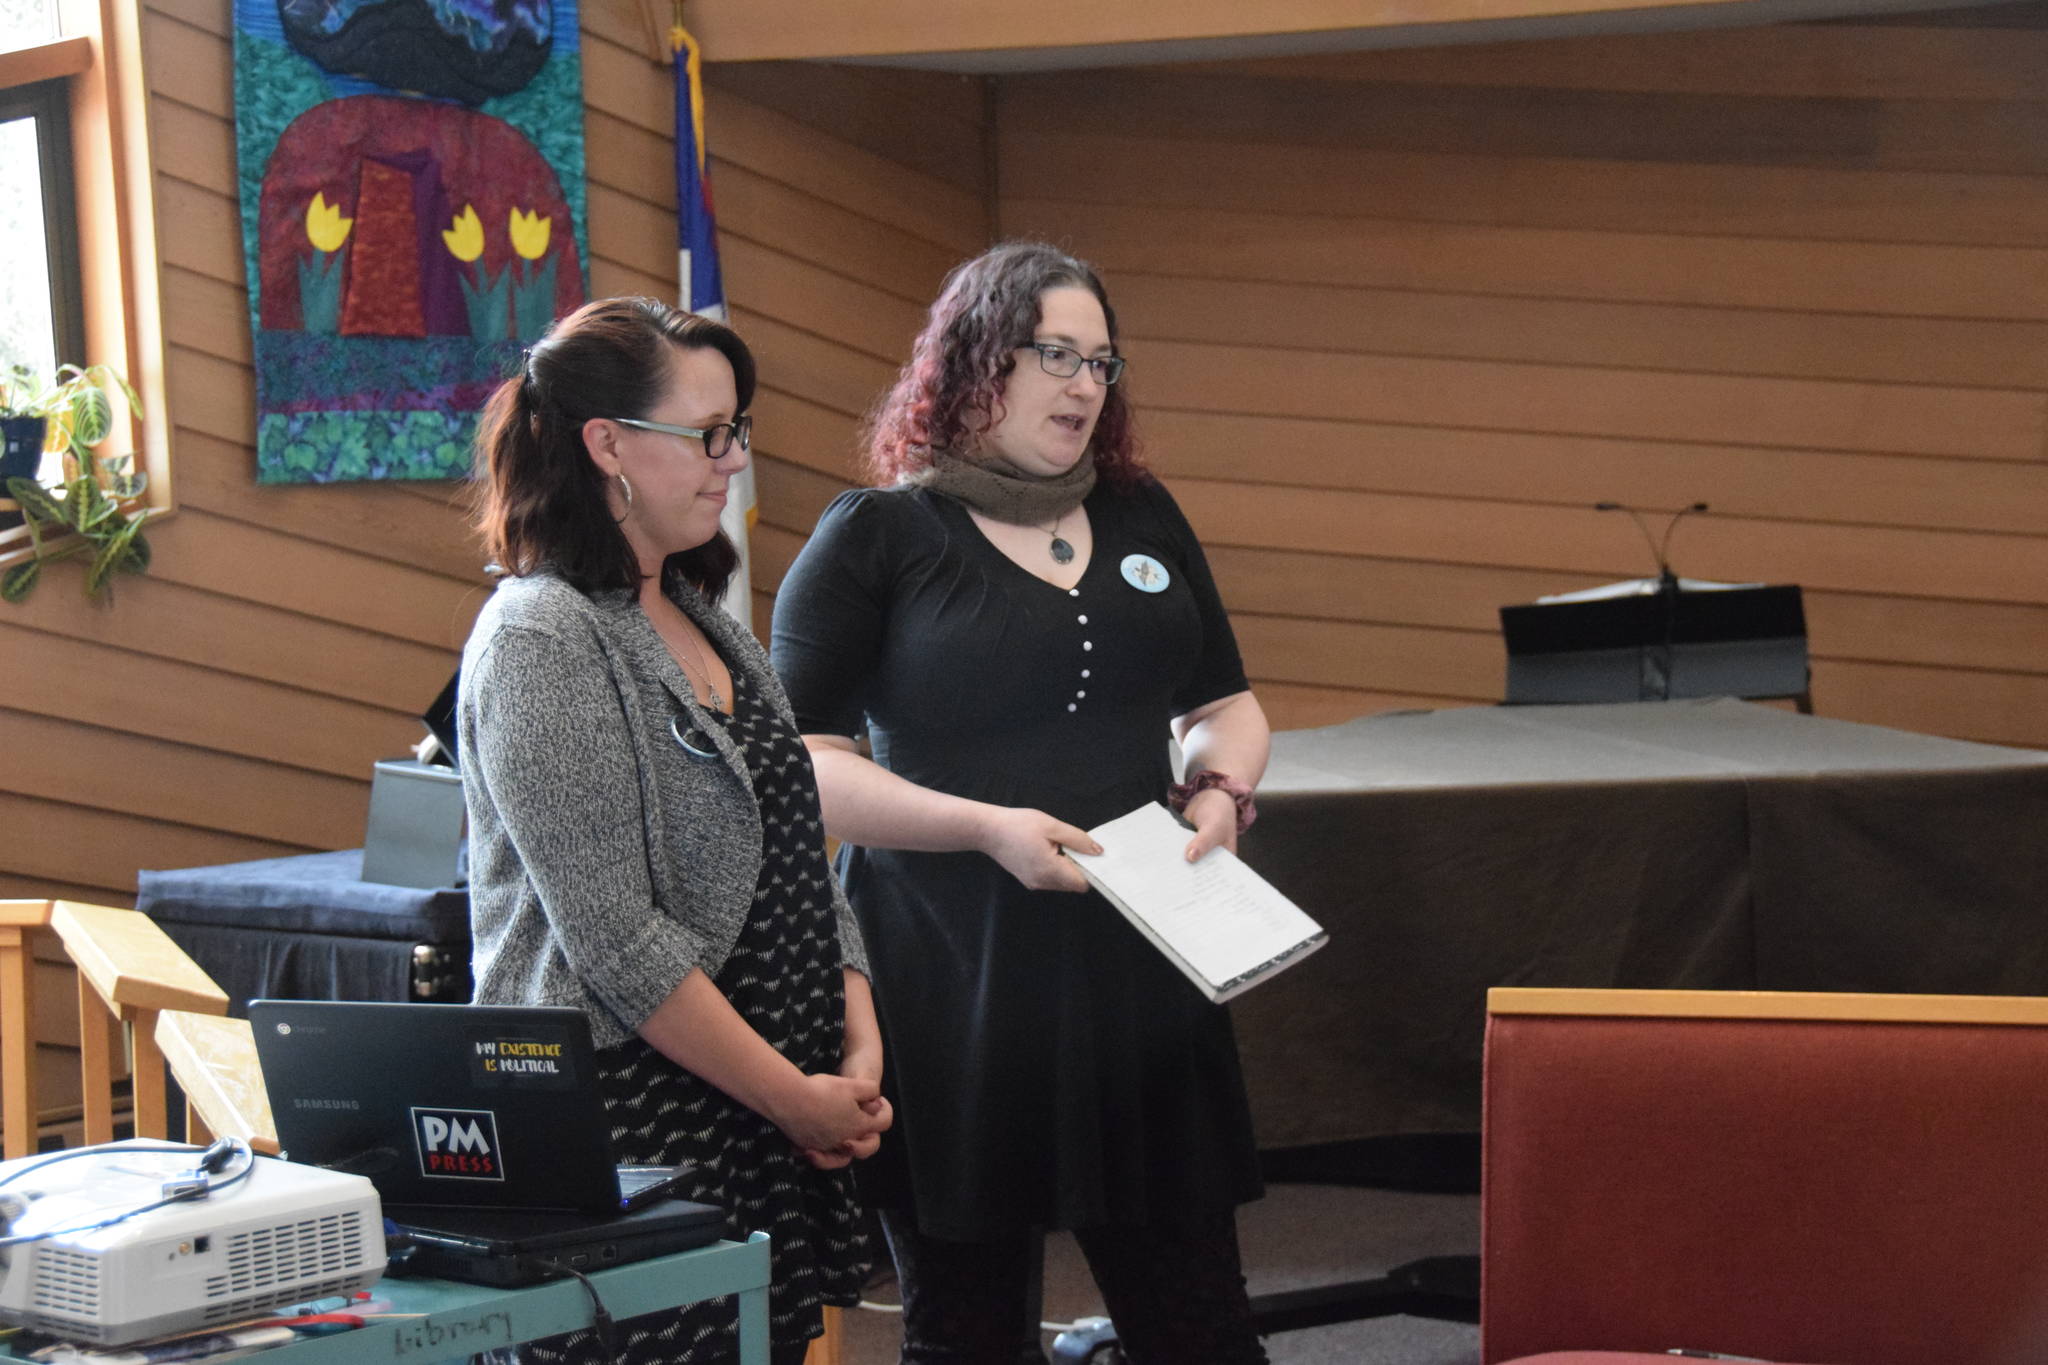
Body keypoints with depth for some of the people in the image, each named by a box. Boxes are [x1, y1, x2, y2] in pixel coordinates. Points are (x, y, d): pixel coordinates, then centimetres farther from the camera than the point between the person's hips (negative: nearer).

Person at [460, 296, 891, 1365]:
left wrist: (860, 1048, 3)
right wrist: (795, 1096, -14)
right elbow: (615, 939, -18)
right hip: (634, 1122, -8)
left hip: (777, 1128, 8)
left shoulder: (704, 619, 15)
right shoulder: (541, 641, -13)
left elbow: (797, 859, 17)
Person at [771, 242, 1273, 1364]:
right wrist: (985, 828, -18)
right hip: (951, 979, -4)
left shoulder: (1142, 518, 13)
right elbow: (796, 764, -7)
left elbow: (1225, 705, 22)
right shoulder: (878, 536, -3)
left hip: (1136, 970, 4)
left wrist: (1222, 787, 0)